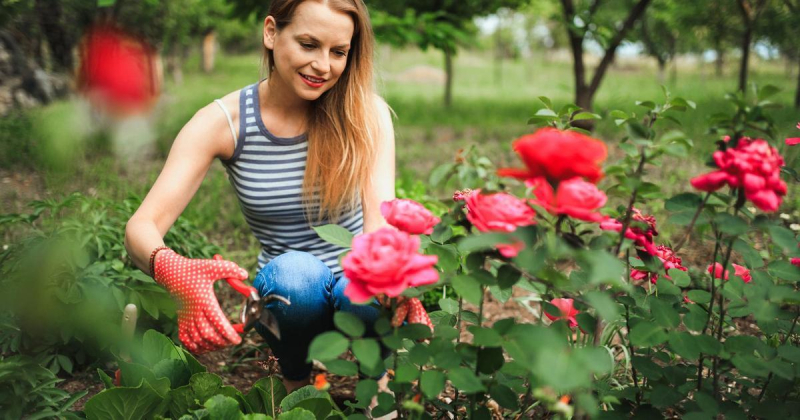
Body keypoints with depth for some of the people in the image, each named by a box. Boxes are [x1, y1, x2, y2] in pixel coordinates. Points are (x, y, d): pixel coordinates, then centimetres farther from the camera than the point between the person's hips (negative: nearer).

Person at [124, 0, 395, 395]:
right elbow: (141, 227, -19)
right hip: (288, 295, 0)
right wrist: (173, 270, -45)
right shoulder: (223, 122, -12)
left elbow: (380, 219, -20)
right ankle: (297, 384, -2)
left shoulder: (366, 113, -10)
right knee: (294, 272, -35)